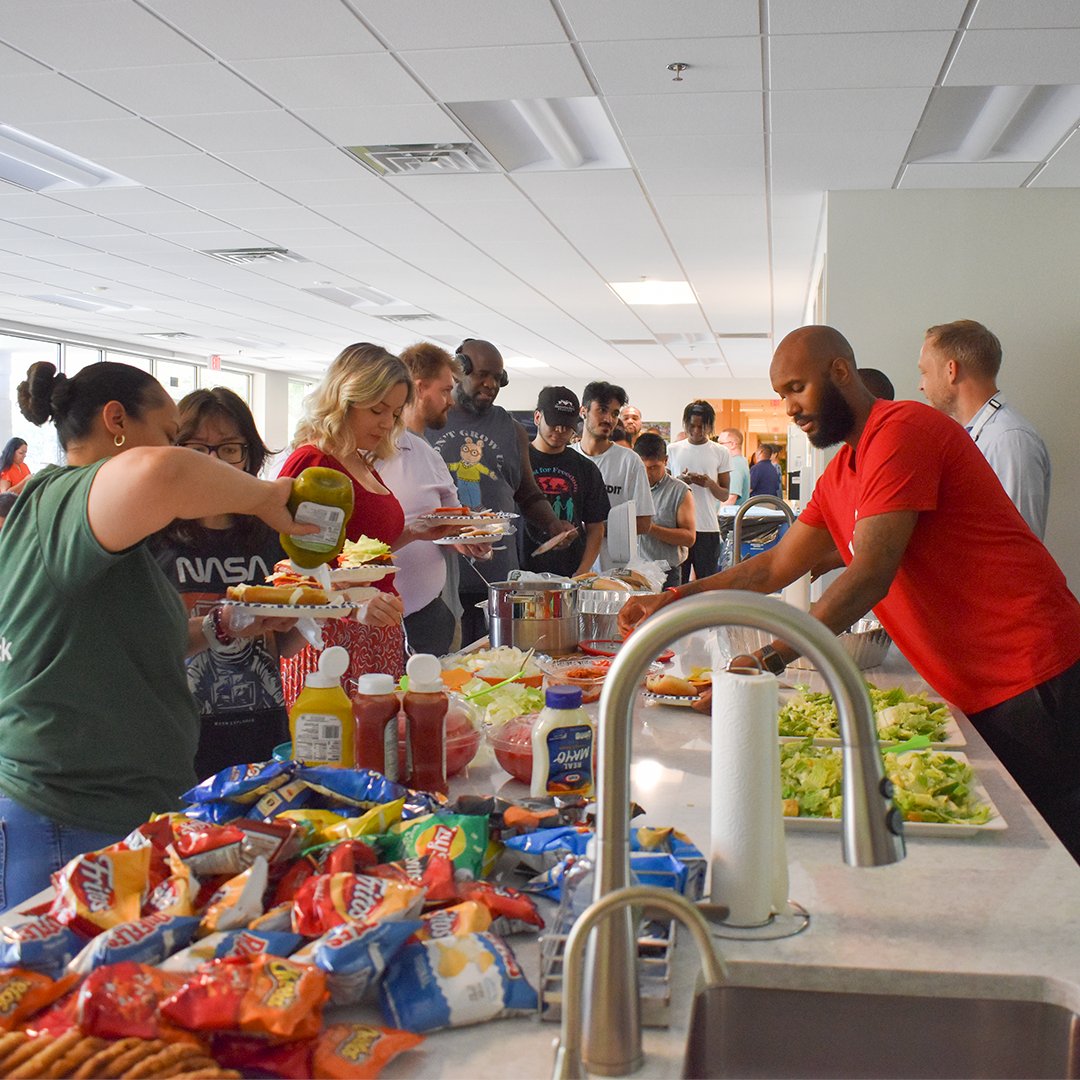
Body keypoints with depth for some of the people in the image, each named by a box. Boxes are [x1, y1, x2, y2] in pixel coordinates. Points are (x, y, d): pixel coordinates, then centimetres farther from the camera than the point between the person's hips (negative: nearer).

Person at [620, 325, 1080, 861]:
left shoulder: (903, 430, -15)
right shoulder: (838, 478, 15)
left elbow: (871, 575, -23)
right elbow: (775, 568, 17)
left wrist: (770, 657, -24)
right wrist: (672, 601, 9)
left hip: (1031, 677, -9)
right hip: (974, 692, 9)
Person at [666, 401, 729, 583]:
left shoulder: (720, 452, 6)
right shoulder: (673, 450, 9)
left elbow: (725, 495, 7)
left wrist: (710, 484, -14)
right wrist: (679, 481, -7)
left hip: (708, 527, -1)